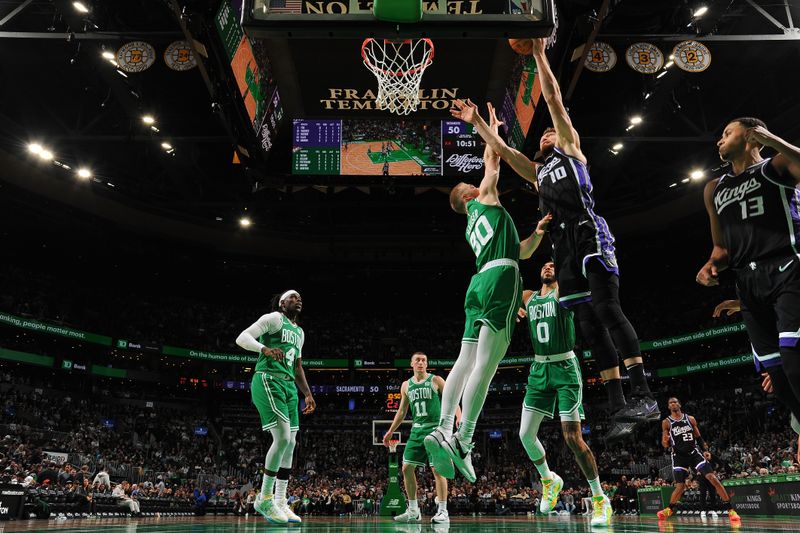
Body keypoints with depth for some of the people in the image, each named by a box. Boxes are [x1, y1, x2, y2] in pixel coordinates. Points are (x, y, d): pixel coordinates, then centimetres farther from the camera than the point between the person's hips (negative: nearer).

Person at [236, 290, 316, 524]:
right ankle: (264, 499, -4)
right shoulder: (273, 318, -1)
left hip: (288, 386, 9)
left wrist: (308, 394, 22)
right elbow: (242, 338, -11)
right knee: (283, 437, -18)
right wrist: (265, 349, -29)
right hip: (268, 381, -9)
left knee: (290, 443, 4)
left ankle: (280, 502, 12)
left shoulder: (299, 332, 23)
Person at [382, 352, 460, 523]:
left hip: (435, 428, -5)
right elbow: (402, 410, 20)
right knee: (407, 468, 2)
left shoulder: (436, 380, -1)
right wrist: (391, 431, 20)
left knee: (437, 469, -10)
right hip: (417, 430, 5)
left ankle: (442, 511, -2)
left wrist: (459, 417, -22)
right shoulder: (406, 385, 12)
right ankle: (413, 511, 13)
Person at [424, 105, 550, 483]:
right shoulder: (483, 199, 15)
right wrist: (493, 128, 30)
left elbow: (521, 252, 34)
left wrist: (538, 233, 23)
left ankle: (444, 429, -7)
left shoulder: (473, 227, 33)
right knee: (486, 363, -15)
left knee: (466, 360, 2)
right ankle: (462, 441, -21)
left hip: (480, 282, 8)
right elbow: (492, 160, 15)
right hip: (500, 278, -8)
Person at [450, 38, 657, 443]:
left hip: (589, 234, -6)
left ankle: (642, 395, -22)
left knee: (606, 308, -19)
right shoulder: (537, 172, 33)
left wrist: (539, 54, 15)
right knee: (588, 323, -1)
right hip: (564, 246, 6)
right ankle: (618, 408, -3)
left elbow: (553, 98, 14)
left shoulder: (570, 148, 19)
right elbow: (501, 149, 35)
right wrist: (476, 121, 35)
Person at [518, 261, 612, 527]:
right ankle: (549, 479, 28)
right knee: (526, 434, 1)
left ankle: (600, 499, 6)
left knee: (572, 437, -10)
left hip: (565, 368, -5)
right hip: (539, 369, 5)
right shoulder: (528, 298, 14)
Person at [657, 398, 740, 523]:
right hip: (679, 456, -1)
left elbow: (699, 437, 10)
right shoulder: (666, 422, -2)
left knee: (713, 478, -12)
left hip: (694, 453, 2)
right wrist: (665, 441, -25)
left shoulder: (690, 419, 4)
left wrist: (705, 450, -5)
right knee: (680, 486, -3)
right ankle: (669, 509, 20)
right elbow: (665, 445, -2)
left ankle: (730, 510, -6)